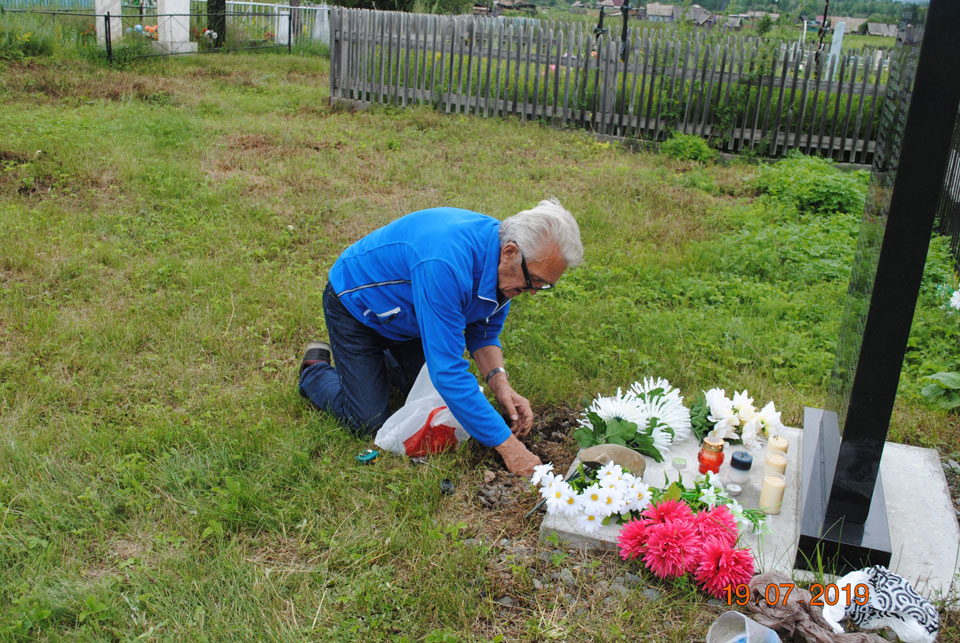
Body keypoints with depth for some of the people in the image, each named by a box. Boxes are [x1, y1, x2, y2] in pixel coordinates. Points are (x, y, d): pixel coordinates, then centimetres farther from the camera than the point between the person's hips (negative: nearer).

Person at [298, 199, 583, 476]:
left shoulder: (510, 268, -17)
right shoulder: (446, 264, -44)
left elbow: (483, 331, -1)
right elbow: (447, 370, -43)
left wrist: (499, 383, -21)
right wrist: (506, 444, -41)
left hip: (409, 315, 7)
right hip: (357, 305, -7)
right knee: (368, 422, -11)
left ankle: (383, 361, 31)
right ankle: (316, 370, 17)